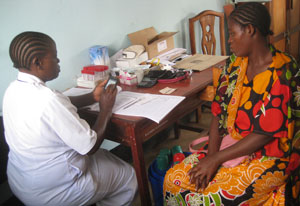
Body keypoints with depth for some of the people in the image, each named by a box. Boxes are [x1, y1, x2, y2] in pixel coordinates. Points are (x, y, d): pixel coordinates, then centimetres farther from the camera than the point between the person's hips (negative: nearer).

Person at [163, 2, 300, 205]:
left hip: (267, 157, -6)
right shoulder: (236, 63, 2)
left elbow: (265, 134, -21)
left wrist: (216, 159, -19)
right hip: (233, 145, 6)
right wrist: (210, 154, -12)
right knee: (174, 179, -7)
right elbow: (218, 112, 0)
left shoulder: (281, 74, -20)